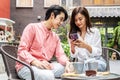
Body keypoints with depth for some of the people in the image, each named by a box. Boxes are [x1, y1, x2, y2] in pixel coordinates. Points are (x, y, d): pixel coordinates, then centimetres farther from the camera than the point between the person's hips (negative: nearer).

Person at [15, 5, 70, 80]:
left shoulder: (55, 37, 19)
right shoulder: (32, 27, -1)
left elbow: (60, 55, 5)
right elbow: (22, 50, -10)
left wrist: (67, 62, -19)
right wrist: (35, 62, -27)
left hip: (45, 66, 6)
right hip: (27, 66, -6)